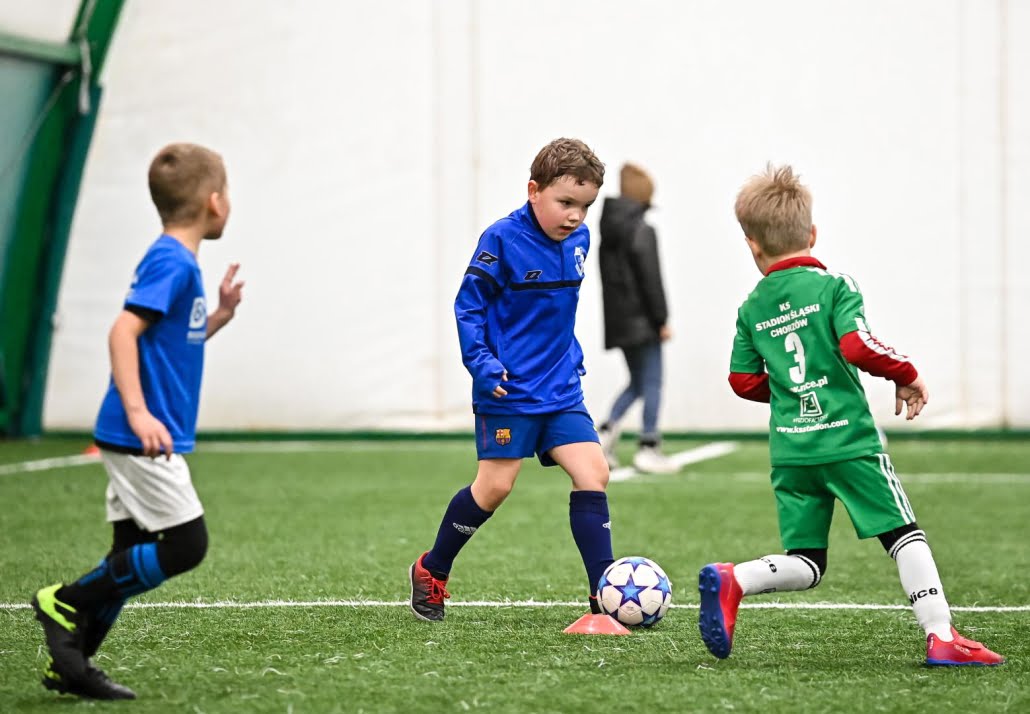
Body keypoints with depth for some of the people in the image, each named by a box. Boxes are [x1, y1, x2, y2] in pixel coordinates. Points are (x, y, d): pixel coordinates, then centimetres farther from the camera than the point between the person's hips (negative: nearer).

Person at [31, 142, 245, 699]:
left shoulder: (178, 262, 15)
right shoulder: (170, 262, -14)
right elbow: (124, 332, -24)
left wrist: (221, 314, 16)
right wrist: (138, 412, -31)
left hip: (141, 440, 10)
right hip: (142, 439, -10)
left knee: (135, 557, 10)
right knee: (185, 545, -9)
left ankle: (68, 665, 12)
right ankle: (66, 602, -3)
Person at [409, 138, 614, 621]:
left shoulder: (578, 239, 6)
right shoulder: (503, 239, -14)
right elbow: (469, 305, -8)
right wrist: (482, 364, -17)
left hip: (561, 390, 6)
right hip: (509, 390, -6)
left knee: (593, 473, -7)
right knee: (495, 486, -3)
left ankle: (606, 600, -6)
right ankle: (431, 571, 21)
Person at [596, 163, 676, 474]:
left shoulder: (606, 229, 8)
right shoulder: (642, 232, -15)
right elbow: (650, 280, -16)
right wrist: (662, 320, -10)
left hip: (617, 320, 8)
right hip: (641, 319, -8)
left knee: (637, 382, 17)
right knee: (651, 382, 0)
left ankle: (606, 431, 3)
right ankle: (648, 448, 0)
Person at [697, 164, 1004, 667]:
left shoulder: (751, 310, 10)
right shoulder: (833, 287, -4)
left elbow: (744, 382, 14)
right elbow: (857, 346, -17)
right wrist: (905, 374, -2)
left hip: (789, 451, 4)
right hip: (848, 441, -4)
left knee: (805, 565, 9)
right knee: (905, 536, 3)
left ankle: (731, 582, -16)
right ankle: (942, 638, -5)